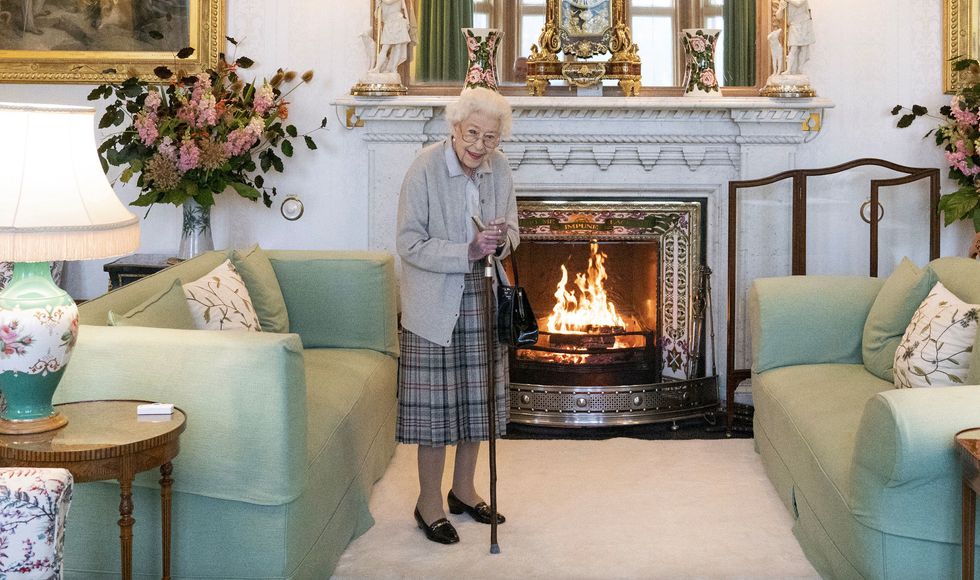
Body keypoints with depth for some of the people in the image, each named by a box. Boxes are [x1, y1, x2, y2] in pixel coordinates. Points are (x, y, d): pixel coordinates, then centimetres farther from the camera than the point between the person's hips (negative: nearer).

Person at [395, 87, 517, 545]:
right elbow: (409, 244, -16)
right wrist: (467, 252, -26)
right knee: (435, 403, -1)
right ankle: (428, 502, 14)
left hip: (482, 300, 6)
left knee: (477, 398, 13)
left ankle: (463, 489, 30)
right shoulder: (425, 168, -15)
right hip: (435, 303, -5)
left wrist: (502, 240, -14)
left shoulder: (498, 168, 0)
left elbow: (511, 231, 11)